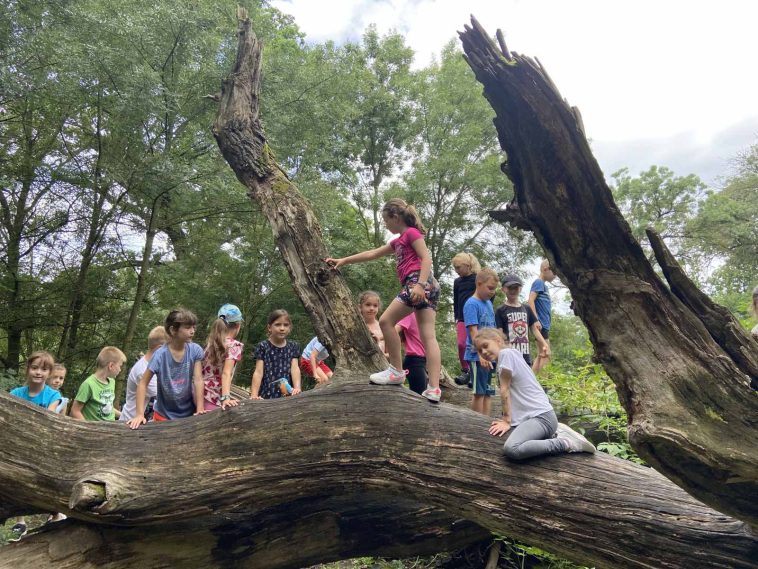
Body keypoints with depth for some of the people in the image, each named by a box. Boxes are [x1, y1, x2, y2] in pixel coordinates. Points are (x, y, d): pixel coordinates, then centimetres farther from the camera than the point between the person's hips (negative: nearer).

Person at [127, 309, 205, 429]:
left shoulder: (195, 350, -12)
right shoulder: (161, 355, -19)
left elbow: (198, 380, -13)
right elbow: (143, 383, -15)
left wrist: (200, 409, -19)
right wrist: (139, 414, -22)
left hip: (188, 413, 2)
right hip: (164, 414, -2)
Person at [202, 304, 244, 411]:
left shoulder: (211, 342, 9)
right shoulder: (234, 345, -10)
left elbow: (203, 370, 12)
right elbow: (226, 373, -22)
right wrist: (225, 398, -32)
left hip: (202, 395, 7)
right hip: (214, 399, -7)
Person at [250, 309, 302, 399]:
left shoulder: (293, 347, 7)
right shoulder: (263, 347, -1)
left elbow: (295, 368, -3)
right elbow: (258, 372, -6)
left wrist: (297, 388, -20)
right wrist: (254, 395, -16)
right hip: (267, 395, -2)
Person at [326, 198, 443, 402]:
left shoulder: (412, 232, 3)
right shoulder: (399, 241, 29)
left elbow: (426, 258, -10)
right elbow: (372, 254, 34)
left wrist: (420, 284, -25)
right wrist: (344, 260, 35)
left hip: (419, 282, -9)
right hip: (428, 287, 9)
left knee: (386, 320, -8)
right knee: (428, 335, -2)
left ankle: (396, 371, -6)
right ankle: (434, 389, -9)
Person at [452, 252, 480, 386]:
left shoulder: (478, 279, -3)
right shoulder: (457, 282, 11)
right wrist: (456, 318, 12)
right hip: (463, 318, 3)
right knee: (461, 344, -10)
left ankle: (473, 374, 8)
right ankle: (465, 371, 1)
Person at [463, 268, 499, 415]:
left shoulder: (489, 303, 12)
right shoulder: (471, 304, -11)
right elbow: (473, 331, -18)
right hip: (477, 356, -8)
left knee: (488, 392, 11)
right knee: (479, 392, 0)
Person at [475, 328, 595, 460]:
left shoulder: (506, 353, -7)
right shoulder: (513, 353, 19)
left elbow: (505, 390, -7)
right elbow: (509, 390, 16)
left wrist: (506, 421, -5)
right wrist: (508, 419, 8)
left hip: (541, 416, -11)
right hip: (533, 415, 11)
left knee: (511, 450, -32)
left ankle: (565, 443, -13)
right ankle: (554, 435, 15)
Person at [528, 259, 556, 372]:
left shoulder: (544, 285, 17)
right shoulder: (539, 282, -10)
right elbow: (530, 301, -20)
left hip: (544, 325, 10)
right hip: (541, 324, -10)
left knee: (542, 355, 12)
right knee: (545, 354, -10)